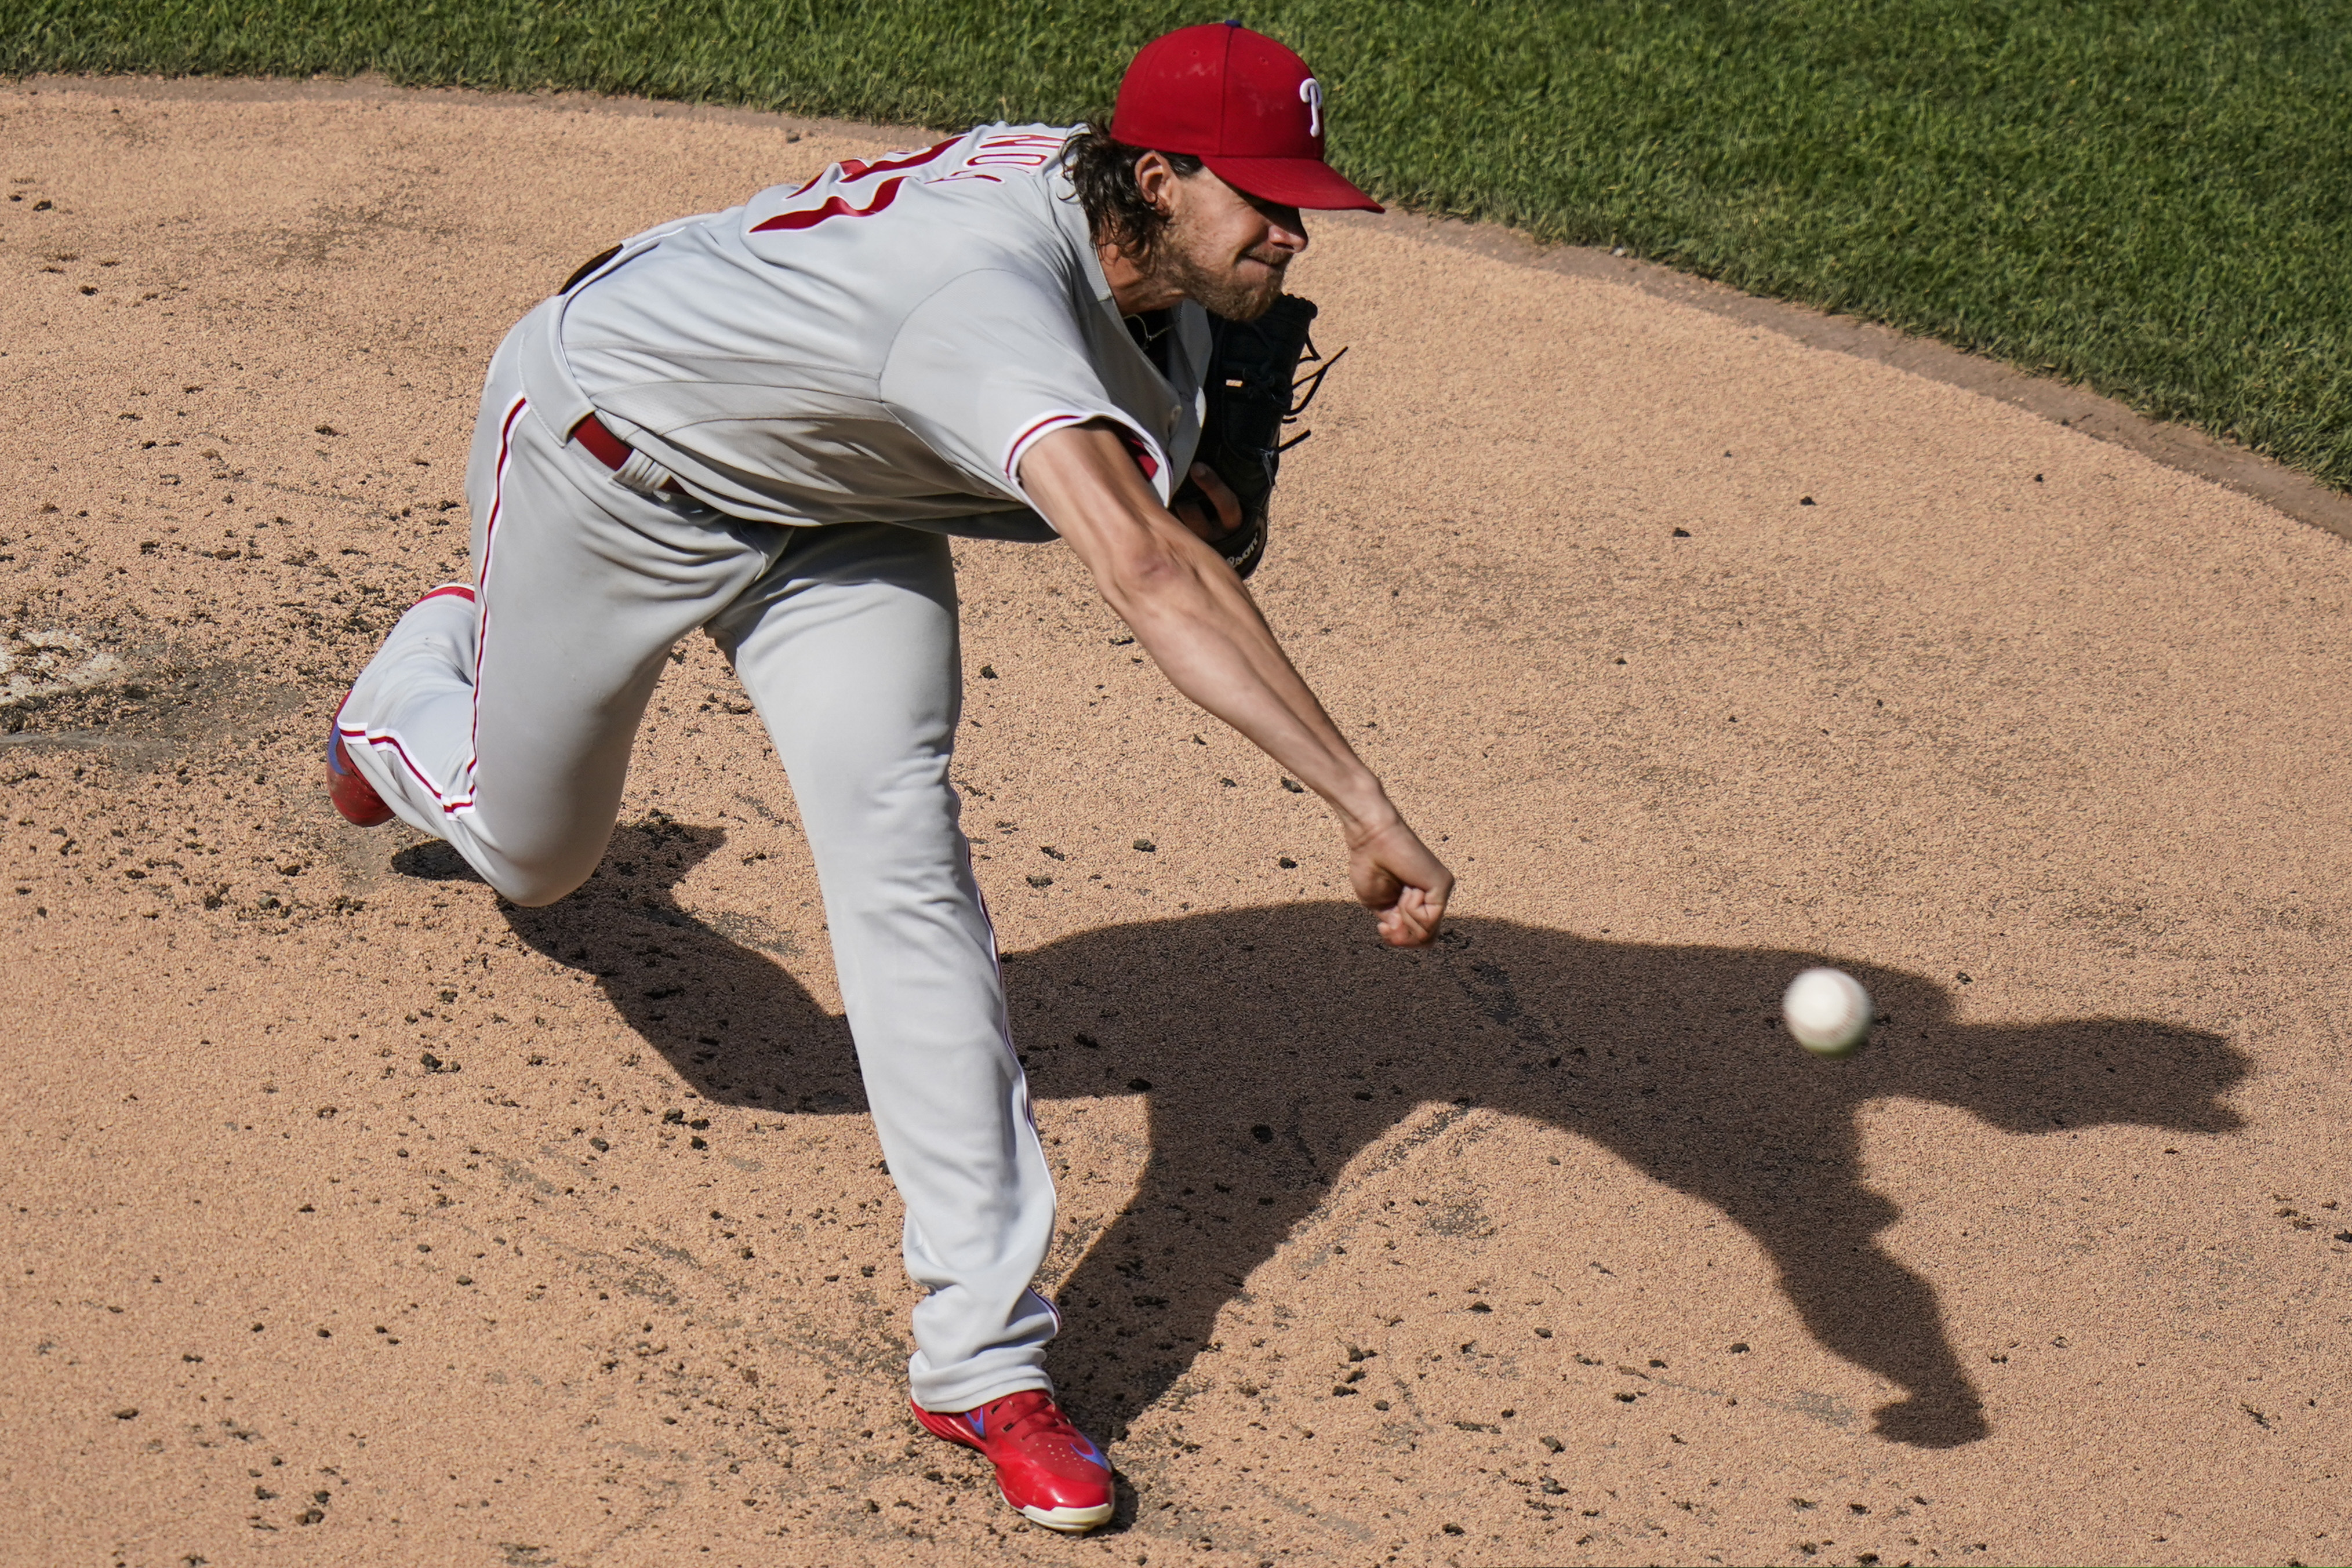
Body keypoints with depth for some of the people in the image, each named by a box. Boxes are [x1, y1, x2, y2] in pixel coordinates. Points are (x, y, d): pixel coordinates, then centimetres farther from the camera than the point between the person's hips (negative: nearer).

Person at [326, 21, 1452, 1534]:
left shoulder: (1132, 228, -18)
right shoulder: (992, 294, -46)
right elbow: (1144, 570, -60)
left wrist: (1175, 461, -10)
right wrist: (1367, 806, -67)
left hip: (838, 500, 6)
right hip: (613, 458, -6)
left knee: (900, 848, -12)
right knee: (532, 849, 15)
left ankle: (985, 1354, -10)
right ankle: (414, 689, 54)